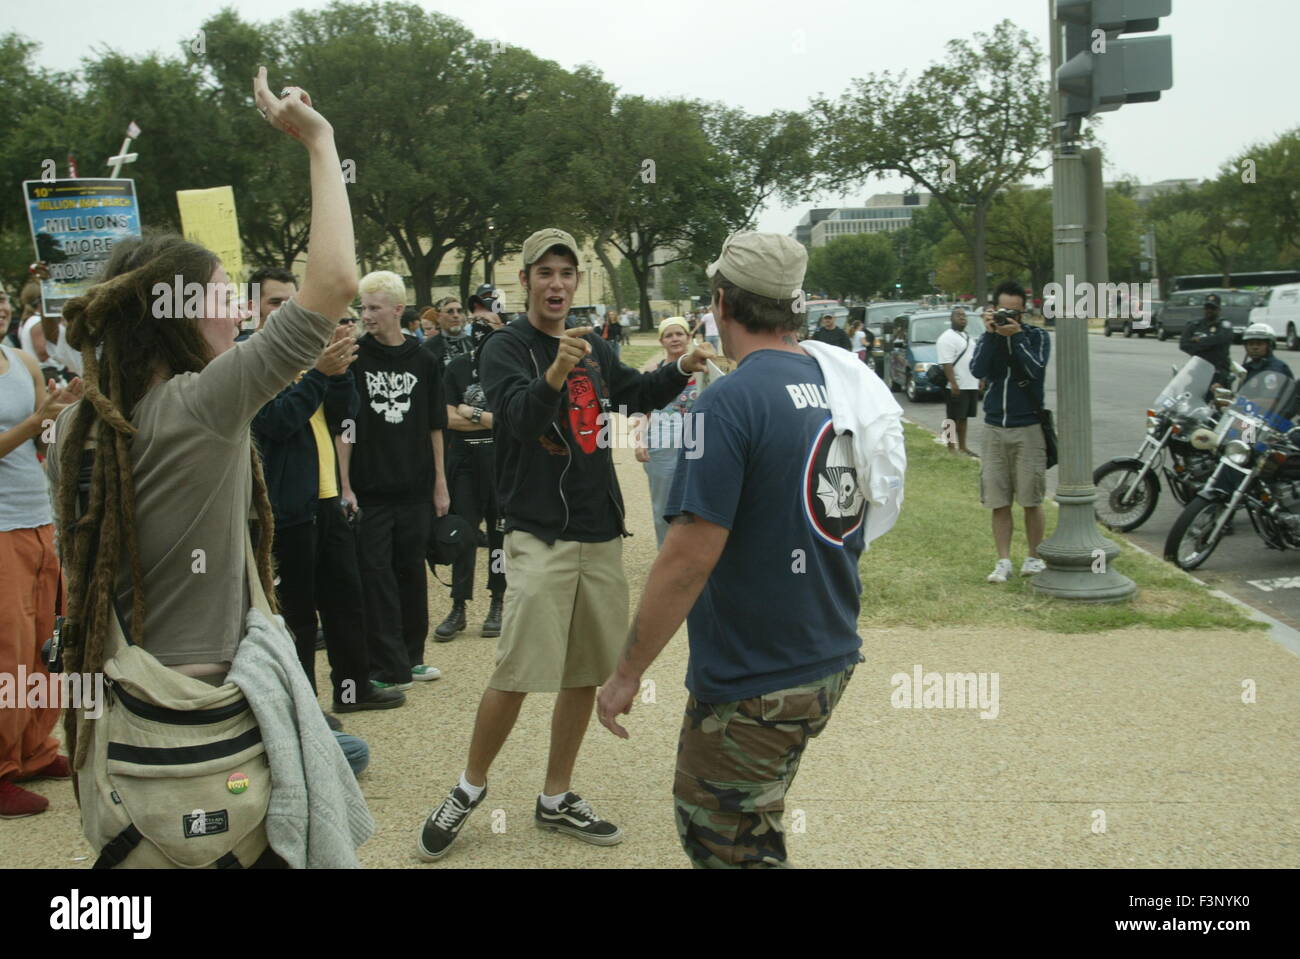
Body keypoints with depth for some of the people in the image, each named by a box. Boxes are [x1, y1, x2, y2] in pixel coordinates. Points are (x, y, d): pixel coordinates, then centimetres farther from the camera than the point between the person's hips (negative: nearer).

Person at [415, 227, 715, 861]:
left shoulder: (595, 350, 11)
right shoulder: (504, 348, -7)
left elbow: (636, 395, 26)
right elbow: (520, 415, -25)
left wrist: (682, 370, 7)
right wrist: (555, 373, -45)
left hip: (601, 533, 6)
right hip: (540, 534, -6)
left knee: (587, 672, 10)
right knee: (517, 675, -10)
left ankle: (556, 799, 24)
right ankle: (470, 788, 13)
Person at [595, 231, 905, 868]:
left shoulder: (730, 403, -21)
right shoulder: (844, 382, 3)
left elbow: (688, 558, -24)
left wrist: (628, 671, -14)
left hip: (754, 682, -8)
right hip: (831, 661, 8)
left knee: (724, 843, 9)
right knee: (755, 826, 25)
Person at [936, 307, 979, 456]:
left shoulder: (967, 336, 19)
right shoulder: (947, 337, -11)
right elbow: (947, 364, -19)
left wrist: (979, 380, 19)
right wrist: (953, 384, -26)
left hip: (971, 385, 8)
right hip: (958, 387, -8)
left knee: (963, 418, 12)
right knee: (954, 419, -5)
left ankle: (962, 447, 17)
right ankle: (951, 447, -2)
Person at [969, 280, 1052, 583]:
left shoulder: (1037, 336, 1)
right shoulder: (988, 338, 7)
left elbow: (1035, 370, -16)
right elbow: (978, 371, -10)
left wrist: (1016, 336, -17)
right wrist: (990, 334, -14)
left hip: (1028, 428, -2)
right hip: (994, 428, 3)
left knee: (1031, 500, 1)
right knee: (998, 502, 3)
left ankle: (1034, 558, 13)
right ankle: (1004, 561, 9)